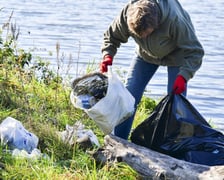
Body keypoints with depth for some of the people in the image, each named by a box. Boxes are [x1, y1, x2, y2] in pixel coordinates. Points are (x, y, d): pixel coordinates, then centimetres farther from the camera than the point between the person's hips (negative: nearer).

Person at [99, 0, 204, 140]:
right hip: (146, 54, 3)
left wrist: (183, 76, -43)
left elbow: (195, 51, -31)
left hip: (176, 54, -3)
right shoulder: (127, 14, -31)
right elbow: (112, 36, -10)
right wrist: (108, 55, -29)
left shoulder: (174, 20, -42)